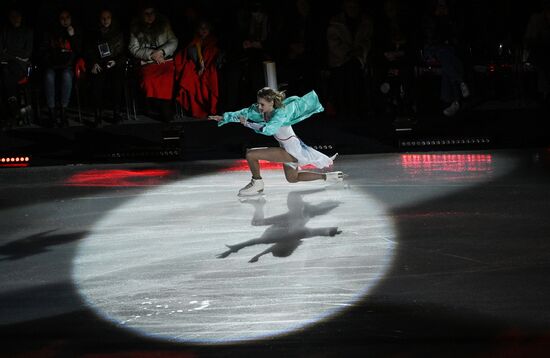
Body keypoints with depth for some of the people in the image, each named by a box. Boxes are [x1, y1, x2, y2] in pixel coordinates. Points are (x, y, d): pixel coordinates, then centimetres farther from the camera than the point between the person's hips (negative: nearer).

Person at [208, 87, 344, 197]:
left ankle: (257, 183, 6)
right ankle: (328, 176, 35)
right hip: (287, 149, 10)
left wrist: (248, 124, -37)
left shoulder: (280, 113, -28)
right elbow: (243, 113, 2)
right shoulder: (260, 111, -4)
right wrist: (223, 118, -5)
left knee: (251, 154, -18)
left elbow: (268, 130, -44)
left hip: (292, 151, -10)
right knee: (292, 178, 31)